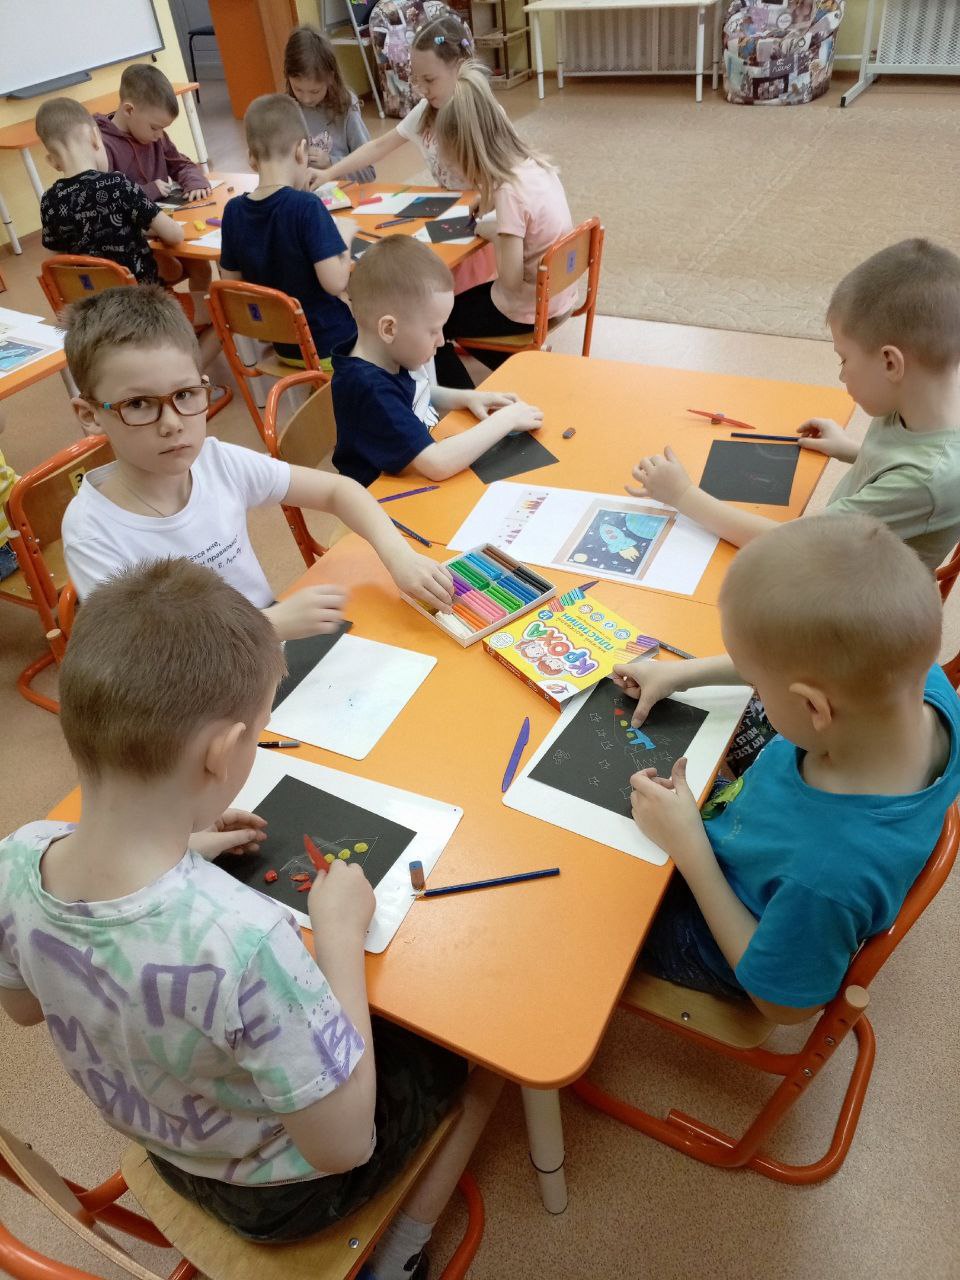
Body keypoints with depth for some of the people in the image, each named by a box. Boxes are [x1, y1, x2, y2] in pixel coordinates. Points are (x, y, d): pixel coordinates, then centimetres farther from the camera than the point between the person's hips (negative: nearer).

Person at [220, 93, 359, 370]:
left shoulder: (234, 211, -6)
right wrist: (345, 234, -8)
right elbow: (335, 282, -25)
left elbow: (231, 282, 3)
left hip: (284, 347, 7)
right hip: (332, 346, -6)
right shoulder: (306, 206, -23)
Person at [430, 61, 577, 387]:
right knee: (463, 305, 29)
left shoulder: (510, 190, -26)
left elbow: (511, 279, -25)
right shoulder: (536, 164, -2)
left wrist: (493, 233, -10)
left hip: (526, 310, -8)